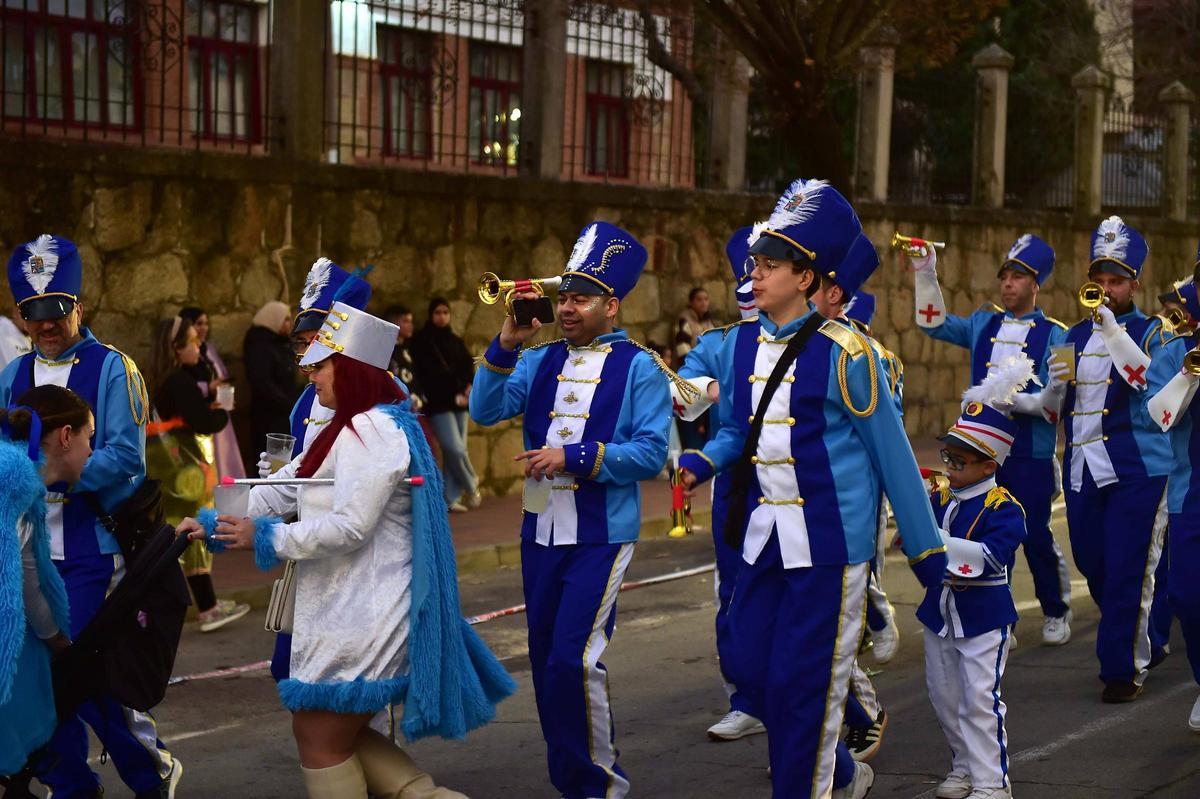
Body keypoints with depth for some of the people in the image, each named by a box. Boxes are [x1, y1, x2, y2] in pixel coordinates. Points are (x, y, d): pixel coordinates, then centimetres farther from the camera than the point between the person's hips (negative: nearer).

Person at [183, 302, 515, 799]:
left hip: (362, 618, -10)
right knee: (340, 735, 14)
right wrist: (212, 523, 10)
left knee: (319, 738, 0)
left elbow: (348, 525, -25)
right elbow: (281, 490, 17)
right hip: (347, 612, 10)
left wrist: (265, 537, -15)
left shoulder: (371, 431, -17)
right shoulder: (347, 430, 17)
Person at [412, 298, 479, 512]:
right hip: (439, 404, -6)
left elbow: (468, 366, 11)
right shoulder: (421, 342, -2)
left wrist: (468, 387, -10)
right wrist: (453, 395, -13)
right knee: (455, 448, -13)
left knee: (456, 450, 2)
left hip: (459, 403, 6)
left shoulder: (455, 341, 17)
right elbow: (426, 374, -9)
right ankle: (471, 486, 9)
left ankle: (453, 498, 7)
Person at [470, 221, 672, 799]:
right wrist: (506, 345, -13)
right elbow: (485, 410, -2)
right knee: (546, 661, 11)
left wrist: (574, 458, -19)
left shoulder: (639, 368, -4)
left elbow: (651, 453, -12)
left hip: (601, 536, -6)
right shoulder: (540, 362, 10)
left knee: (573, 659, -14)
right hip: (540, 532, 6)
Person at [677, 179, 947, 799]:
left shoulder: (842, 351, -12)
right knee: (750, 670, 11)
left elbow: (891, 451, -7)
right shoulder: (739, 346, 5)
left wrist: (926, 550, -4)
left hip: (829, 539, -6)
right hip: (764, 537, 6)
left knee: (801, 685, -4)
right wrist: (702, 462, -6)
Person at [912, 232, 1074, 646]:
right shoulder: (984, 324, 11)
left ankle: (1055, 613, 23)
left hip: (1031, 454, -4)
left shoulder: (1054, 335, -3)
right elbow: (933, 323, 9)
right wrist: (926, 275, -2)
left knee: (1036, 537, 4)